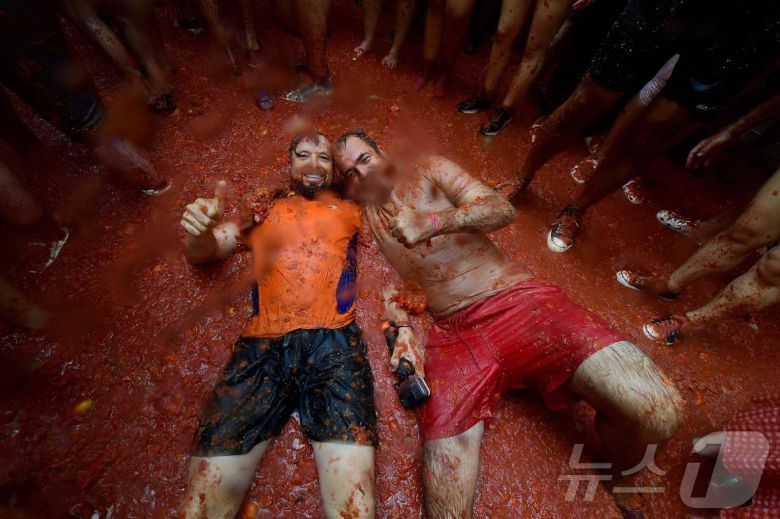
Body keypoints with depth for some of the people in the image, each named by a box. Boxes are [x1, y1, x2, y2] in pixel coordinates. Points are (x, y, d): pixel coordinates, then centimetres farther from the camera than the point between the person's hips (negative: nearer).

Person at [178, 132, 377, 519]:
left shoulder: (350, 210, 21)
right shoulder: (265, 209, 23)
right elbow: (202, 253, 20)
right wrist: (197, 229, 0)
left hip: (333, 344, -1)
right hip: (261, 347, 2)